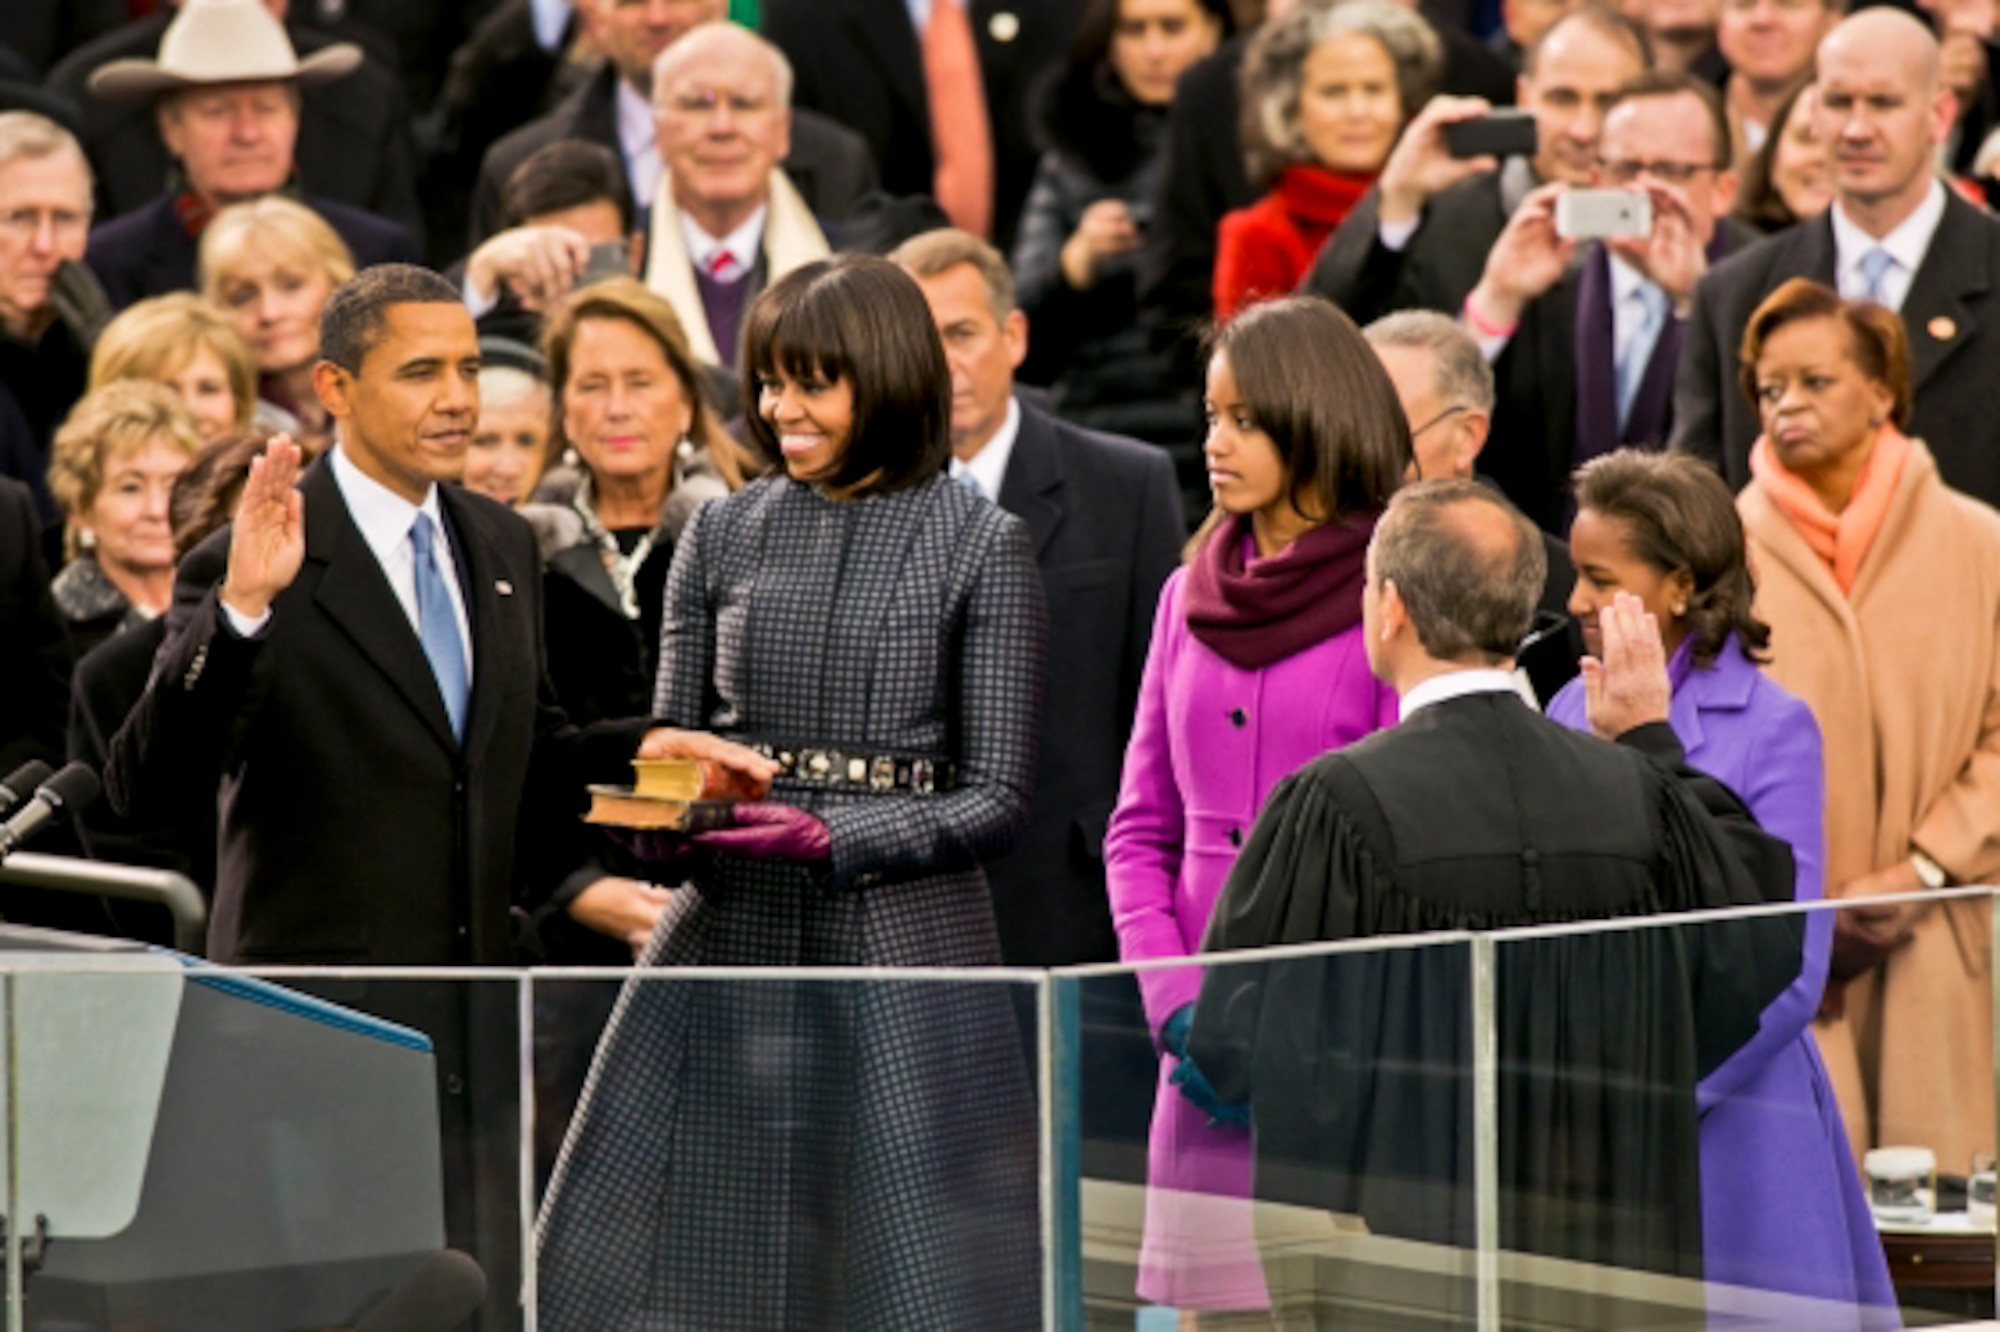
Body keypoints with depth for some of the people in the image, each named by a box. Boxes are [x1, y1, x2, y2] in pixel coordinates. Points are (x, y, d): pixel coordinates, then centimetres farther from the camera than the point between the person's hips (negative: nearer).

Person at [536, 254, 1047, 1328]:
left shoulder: (979, 546, 0)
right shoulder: (721, 534, 10)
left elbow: (997, 797, -2)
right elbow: (670, 738, 16)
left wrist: (833, 837, -16)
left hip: (906, 947, -3)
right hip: (727, 935, 3)